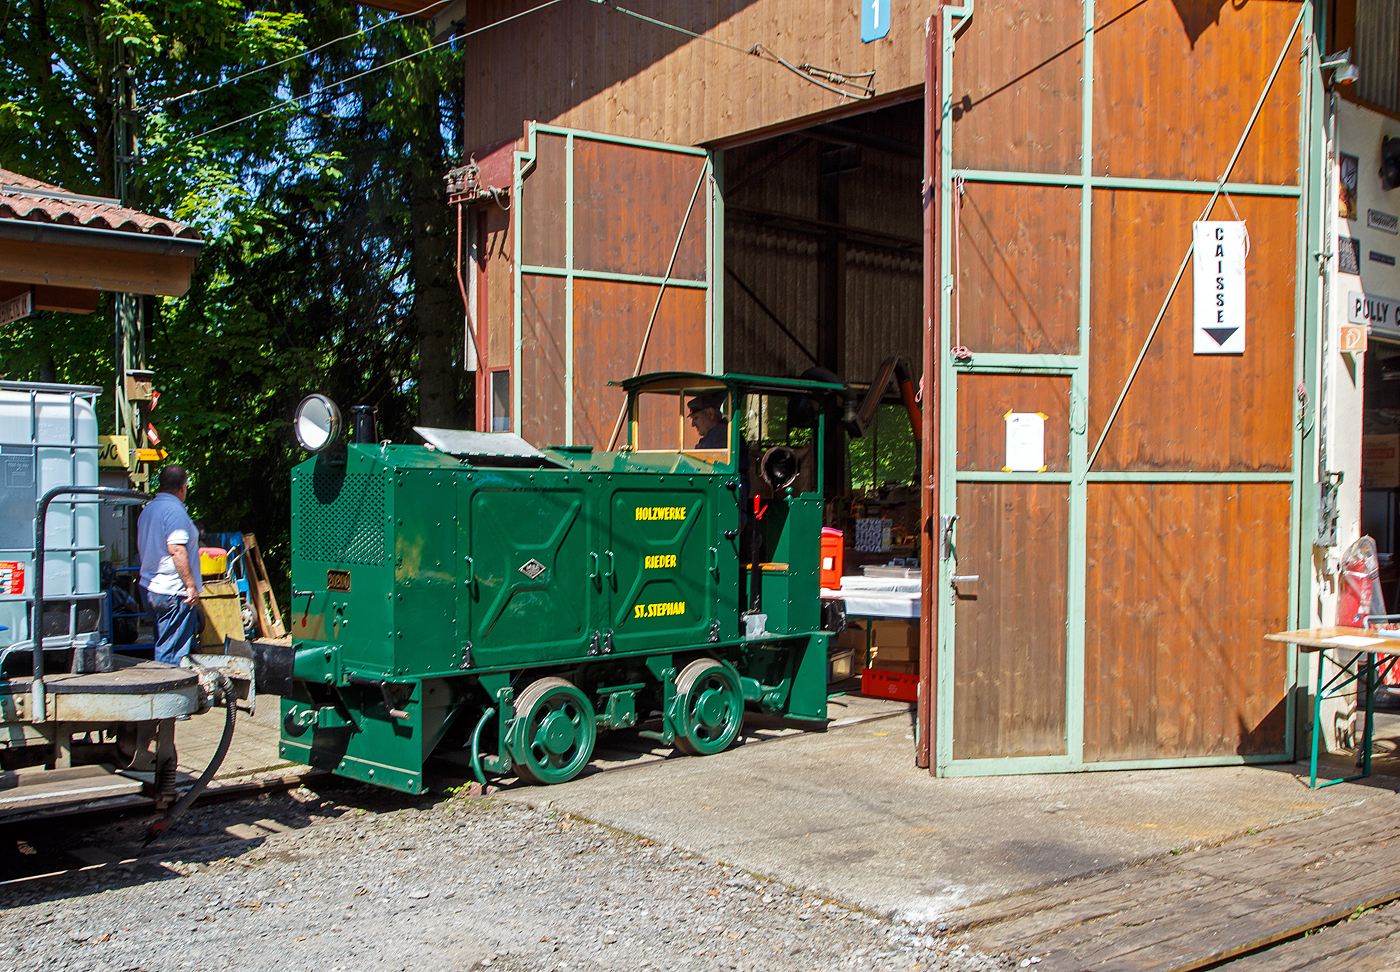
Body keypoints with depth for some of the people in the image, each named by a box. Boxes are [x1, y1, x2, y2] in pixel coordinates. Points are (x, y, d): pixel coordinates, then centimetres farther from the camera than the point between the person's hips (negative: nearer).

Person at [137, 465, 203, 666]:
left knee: (163, 647, 15)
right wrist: (191, 585, -19)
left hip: (150, 587, 10)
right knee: (173, 651, -7)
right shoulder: (174, 510, -14)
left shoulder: (148, 509, 15)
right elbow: (177, 550, -22)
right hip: (173, 592, -10)